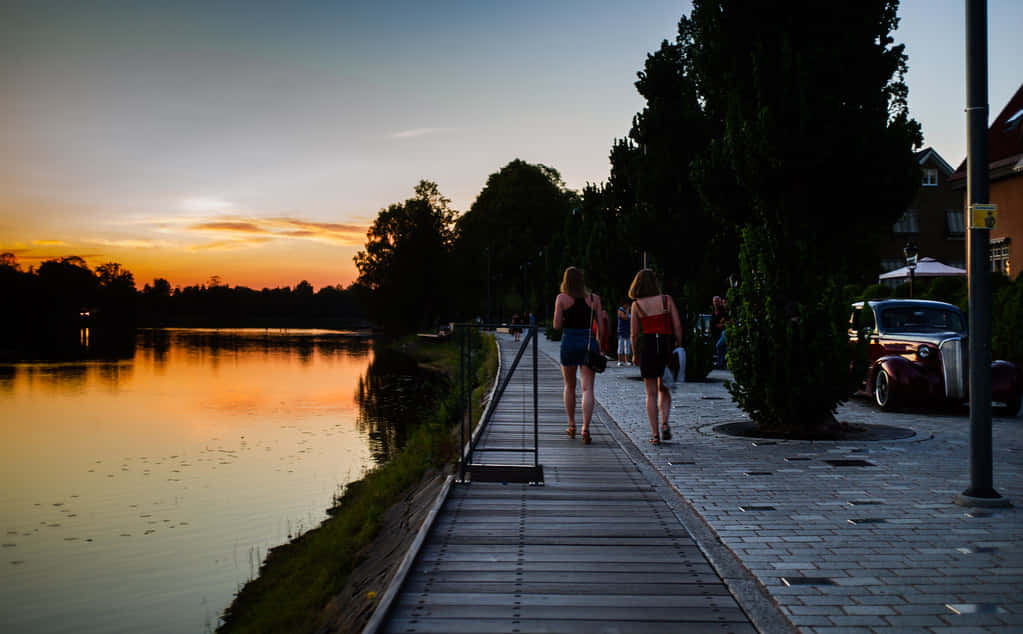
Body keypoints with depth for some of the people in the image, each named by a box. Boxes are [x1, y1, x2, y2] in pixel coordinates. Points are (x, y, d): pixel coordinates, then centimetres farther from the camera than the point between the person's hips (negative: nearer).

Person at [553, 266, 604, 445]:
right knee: (588, 388, -3)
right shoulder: (594, 298, 4)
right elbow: (600, 326, 4)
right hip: (589, 343, 1)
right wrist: (599, 348, 12)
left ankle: (572, 425, 25)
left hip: (569, 342, -1)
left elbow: (556, 325, -4)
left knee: (570, 387, 16)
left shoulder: (562, 298, -2)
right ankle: (586, 428, -16)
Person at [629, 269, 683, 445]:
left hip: (648, 345, -1)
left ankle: (655, 434, 4)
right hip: (667, 345, 1)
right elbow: (677, 327, -1)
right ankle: (664, 423, -2)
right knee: (664, 390, 18)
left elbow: (633, 334, -1)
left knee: (651, 394, 7)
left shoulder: (637, 305, -2)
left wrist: (635, 354, 12)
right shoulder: (667, 300, 1)